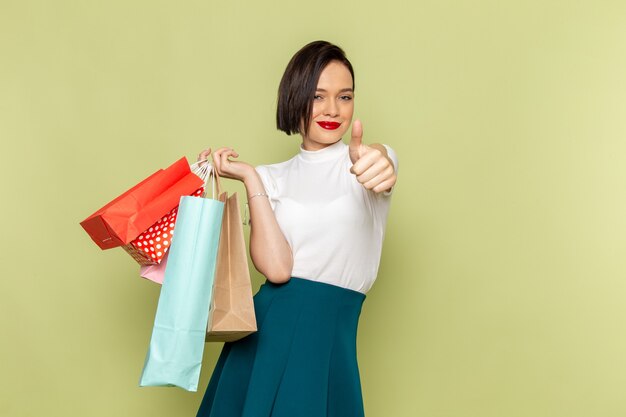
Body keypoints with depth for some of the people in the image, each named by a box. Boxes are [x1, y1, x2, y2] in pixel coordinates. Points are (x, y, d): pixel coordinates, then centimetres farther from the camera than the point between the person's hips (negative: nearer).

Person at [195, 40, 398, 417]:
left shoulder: (370, 159, 1)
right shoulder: (274, 177, 6)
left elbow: (379, 168, -25)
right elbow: (276, 267, -9)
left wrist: (377, 165, -48)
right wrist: (250, 177, -9)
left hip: (328, 338, -2)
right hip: (266, 328, 2)